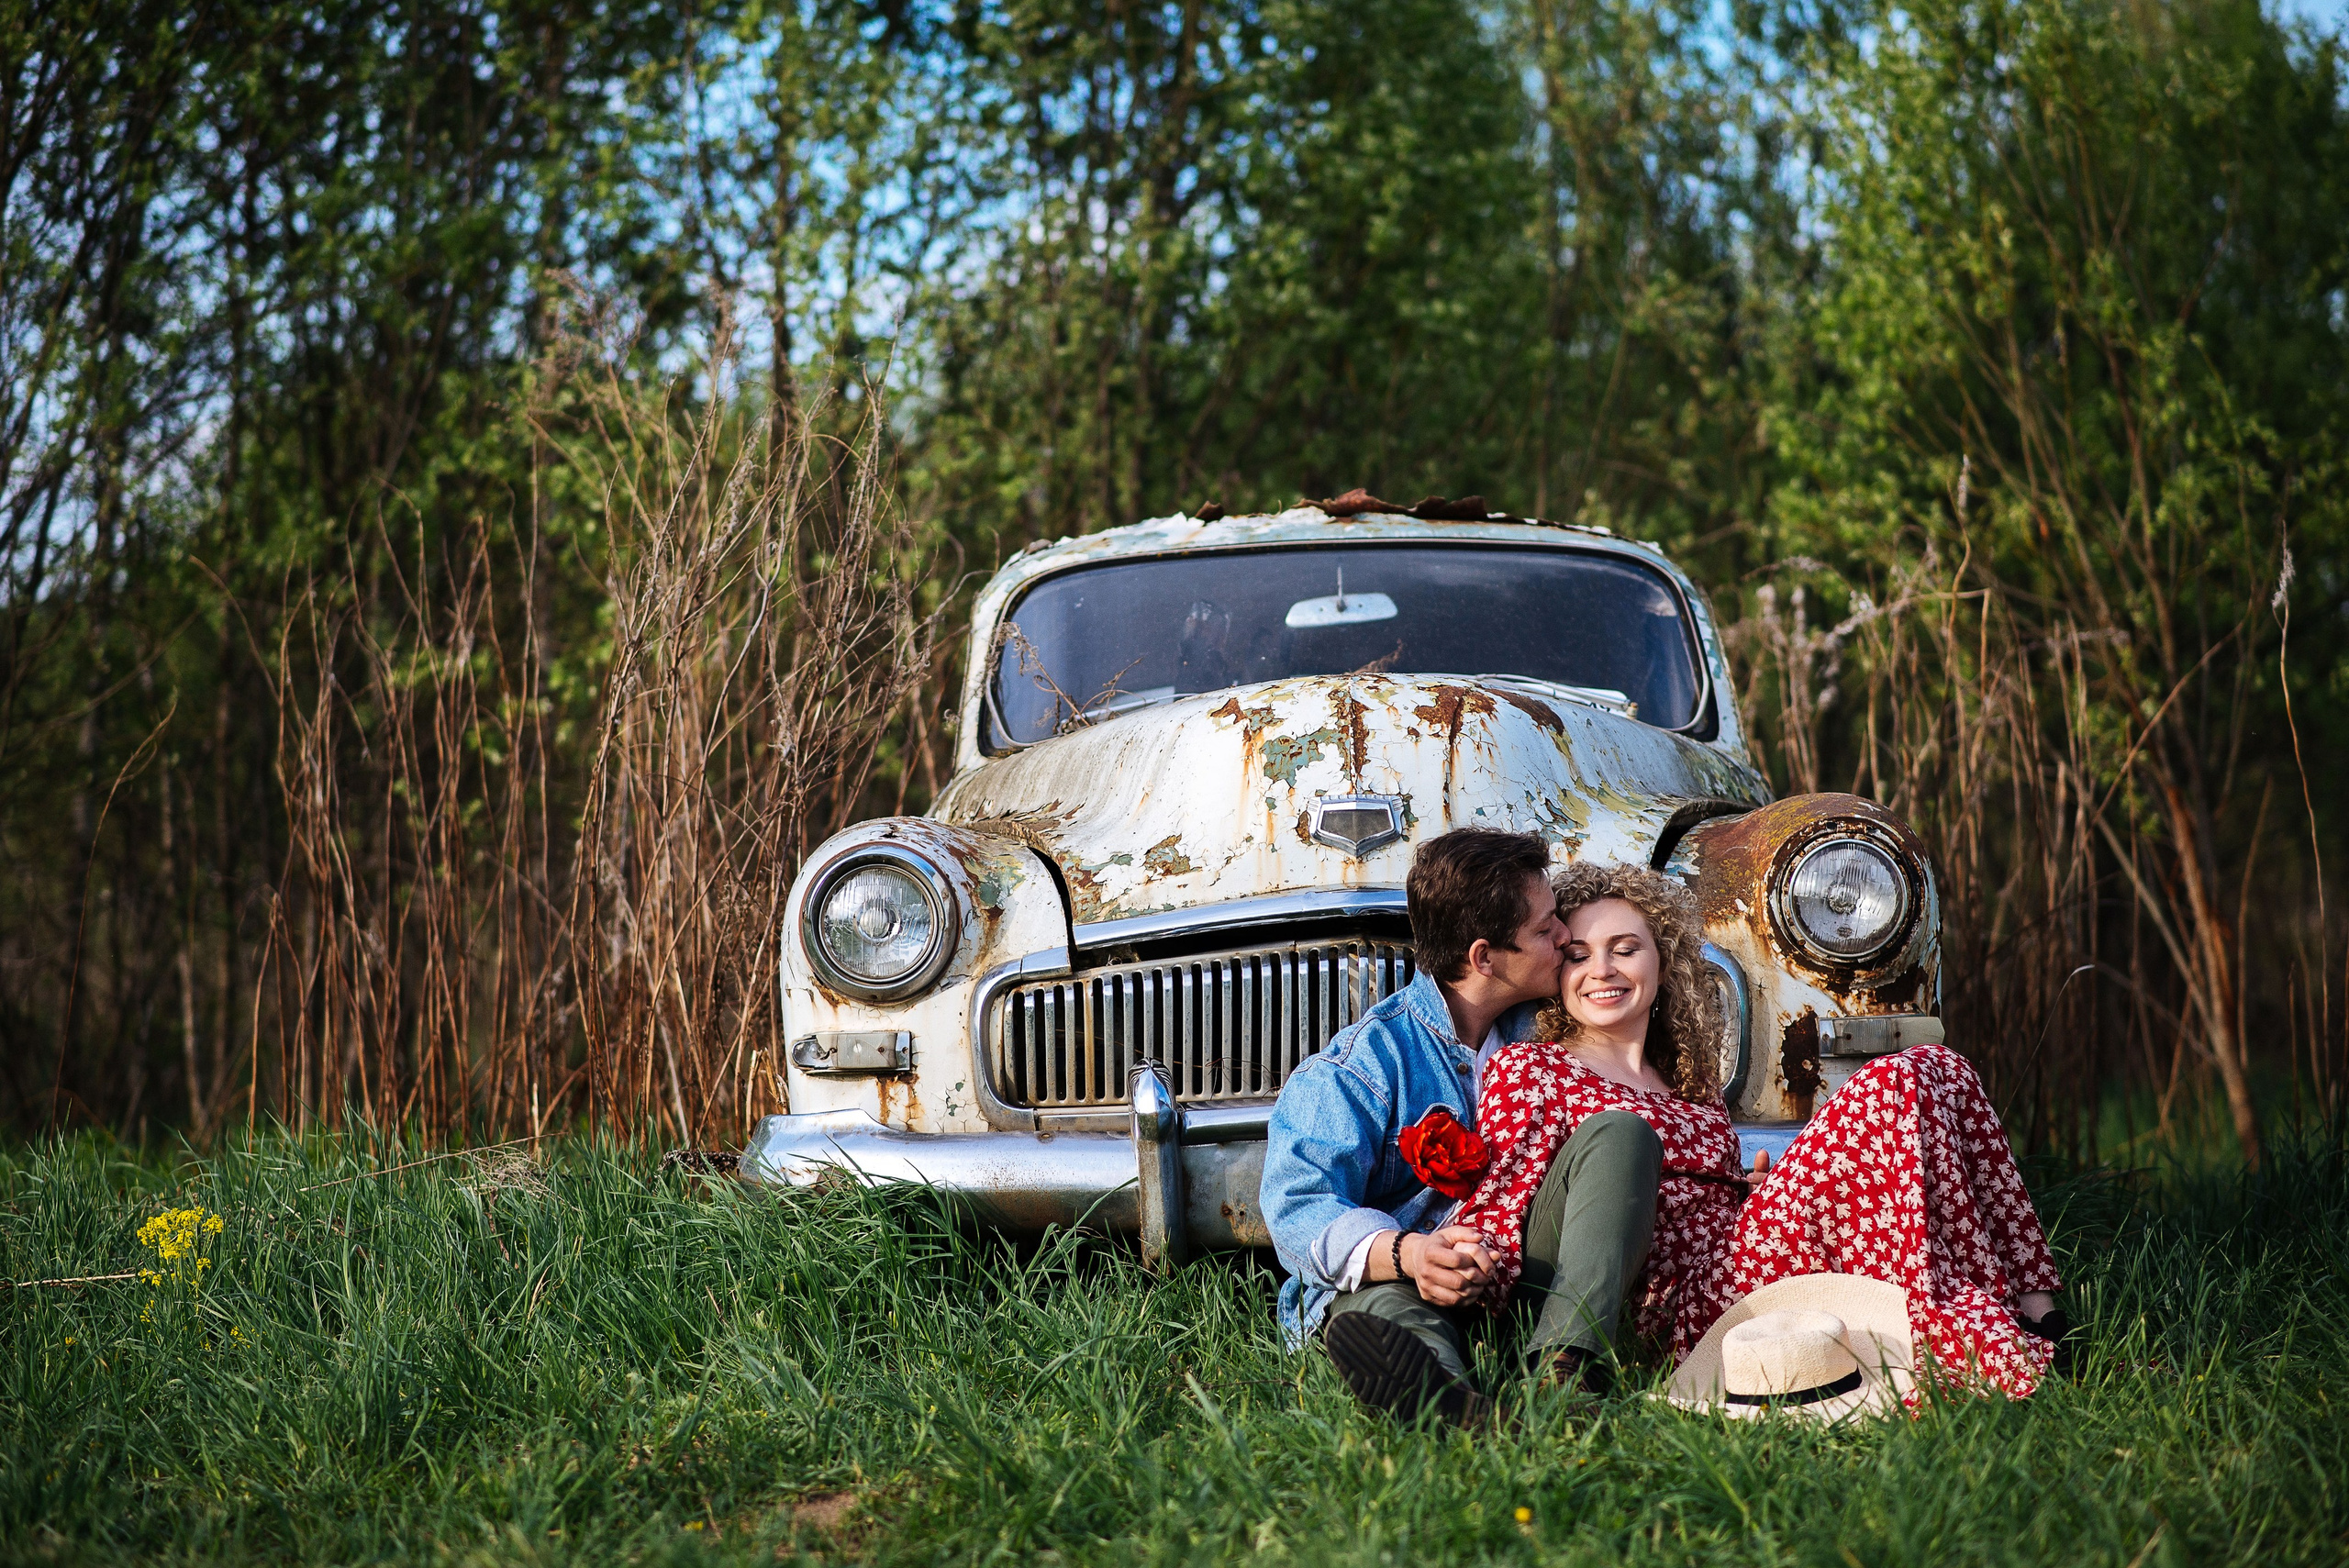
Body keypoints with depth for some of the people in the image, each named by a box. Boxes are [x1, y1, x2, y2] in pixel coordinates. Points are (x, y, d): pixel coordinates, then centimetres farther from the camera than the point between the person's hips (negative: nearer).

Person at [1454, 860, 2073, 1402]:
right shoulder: (1528, 1070, 5)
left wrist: (1760, 1187, 8)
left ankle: (2033, 1308, -17)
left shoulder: (1691, 1087, 28)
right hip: (1698, 1297, -8)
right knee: (1891, 1084, -19)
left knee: (1937, 1068, -6)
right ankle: (1969, 1334, -26)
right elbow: (1500, 1210, -9)